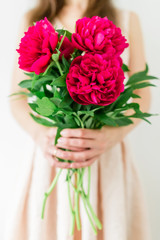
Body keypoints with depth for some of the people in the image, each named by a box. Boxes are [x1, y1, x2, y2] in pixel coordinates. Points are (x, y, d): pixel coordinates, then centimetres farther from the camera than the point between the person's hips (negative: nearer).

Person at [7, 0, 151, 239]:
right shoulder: (33, 21, 6)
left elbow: (142, 96, 1)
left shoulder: (127, 20, 5)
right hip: (51, 151, 1)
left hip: (109, 156, 0)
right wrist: (39, 134, -19)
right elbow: (18, 98, 3)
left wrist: (113, 134, -19)